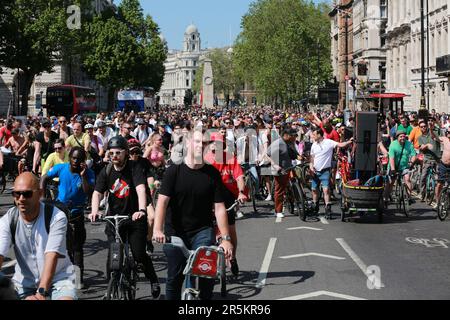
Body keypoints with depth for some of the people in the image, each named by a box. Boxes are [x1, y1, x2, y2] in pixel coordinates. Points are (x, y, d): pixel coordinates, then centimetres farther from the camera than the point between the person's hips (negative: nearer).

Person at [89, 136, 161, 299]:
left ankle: (154, 281, 19)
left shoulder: (135, 168, -11)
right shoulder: (106, 171, 0)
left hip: (135, 217, -3)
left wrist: (141, 210, -44)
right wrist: (94, 211, -30)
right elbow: (97, 193, -9)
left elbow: (141, 189, -26)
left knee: (139, 255, -6)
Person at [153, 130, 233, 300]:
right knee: (174, 278, 7)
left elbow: (219, 208, -3)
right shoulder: (174, 171, -4)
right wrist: (157, 230, -28)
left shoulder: (212, 174, -1)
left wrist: (225, 238, -9)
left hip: (202, 231, 0)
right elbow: (162, 201, -13)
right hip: (175, 233, 0)